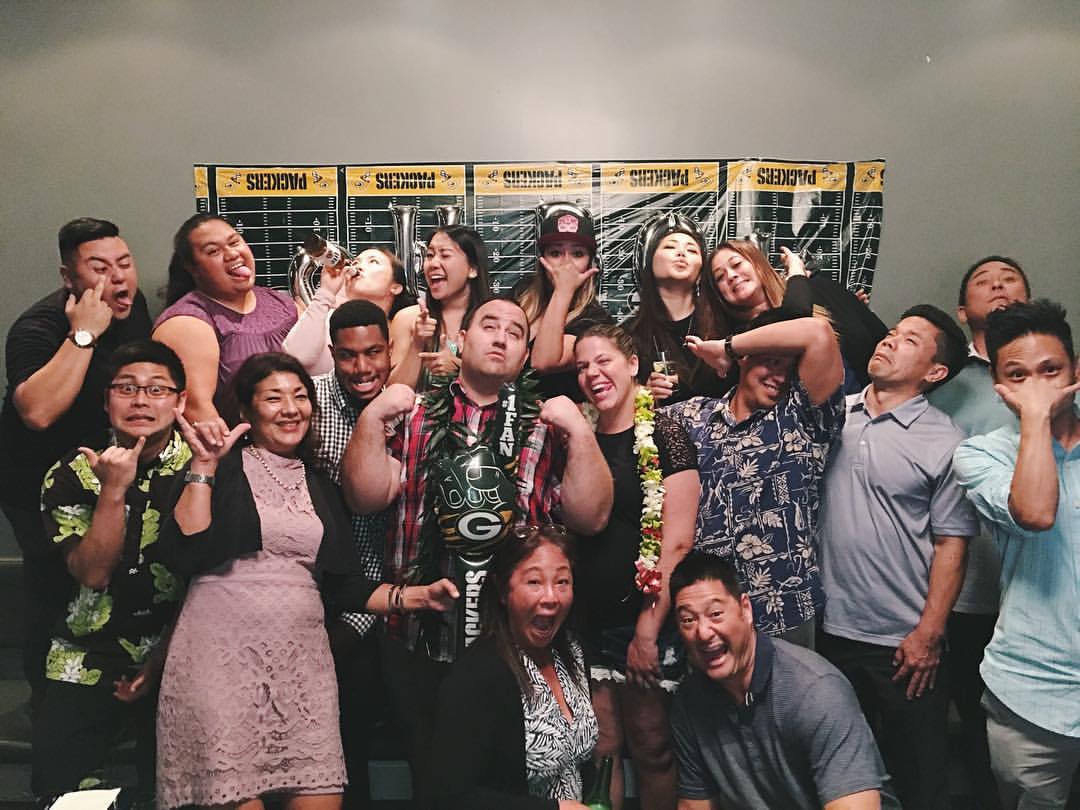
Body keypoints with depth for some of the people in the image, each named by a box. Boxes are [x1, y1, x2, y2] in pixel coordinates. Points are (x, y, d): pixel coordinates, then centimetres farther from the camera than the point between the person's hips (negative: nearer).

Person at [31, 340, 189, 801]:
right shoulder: (72, 475, -3)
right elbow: (92, 573, -13)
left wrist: (164, 656, -7)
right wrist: (114, 490, -22)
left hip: (176, 661, -1)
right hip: (85, 664, 2)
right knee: (58, 790, 9)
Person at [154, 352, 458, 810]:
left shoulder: (322, 488, 17)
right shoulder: (223, 470, 5)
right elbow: (188, 553, -9)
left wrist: (417, 597, 4)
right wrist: (204, 466, -10)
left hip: (302, 659, 4)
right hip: (222, 653, -3)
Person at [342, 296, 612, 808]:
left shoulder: (547, 425, 6)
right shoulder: (416, 416, 9)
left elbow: (590, 518, -3)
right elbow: (366, 497, 0)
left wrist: (580, 432, -13)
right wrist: (372, 418, -11)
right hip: (421, 642, 1)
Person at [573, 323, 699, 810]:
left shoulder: (662, 435, -8)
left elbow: (677, 543, -14)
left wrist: (648, 629, -15)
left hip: (648, 620, -4)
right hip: (588, 621, 4)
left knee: (652, 749, 8)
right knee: (597, 748, 11)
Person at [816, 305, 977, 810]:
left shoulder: (944, 442, -8)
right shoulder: (835, 414, 3)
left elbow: (951, 544, -8)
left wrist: (928, 635, -11)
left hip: (905, 643, -3)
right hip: (832, 631, 4)